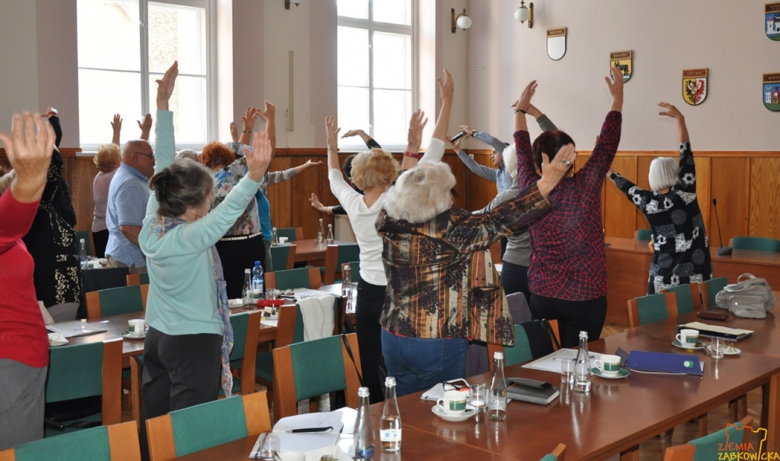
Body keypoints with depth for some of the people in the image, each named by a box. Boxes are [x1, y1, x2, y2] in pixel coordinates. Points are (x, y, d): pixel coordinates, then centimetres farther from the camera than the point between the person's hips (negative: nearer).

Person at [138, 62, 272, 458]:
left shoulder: (152, 225, -2)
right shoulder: (189, 238, -21)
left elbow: (163, 164, 2)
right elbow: (228, 211, -39)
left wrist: (163, 105, 7)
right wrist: (255, 176, -54)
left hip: (157, 338, 8)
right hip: (194, 343, -8)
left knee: (151, 428, 13)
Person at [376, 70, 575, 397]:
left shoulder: (389, 222, -5)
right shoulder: (449, 230, -21)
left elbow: (425, 164, 5)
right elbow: (502, 220, -19)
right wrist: (547, 183, -18)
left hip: (394, 338, 6)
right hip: (439, 345, -6)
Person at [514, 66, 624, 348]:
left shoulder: (531, 191, -4)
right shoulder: (585, 187, -13)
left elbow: (523, 152, 12)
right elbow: (608, 144, -2)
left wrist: (521, 110, 26)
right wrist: (618, 98, 9)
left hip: (542, 295, 3)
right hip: (585, 298, -3)